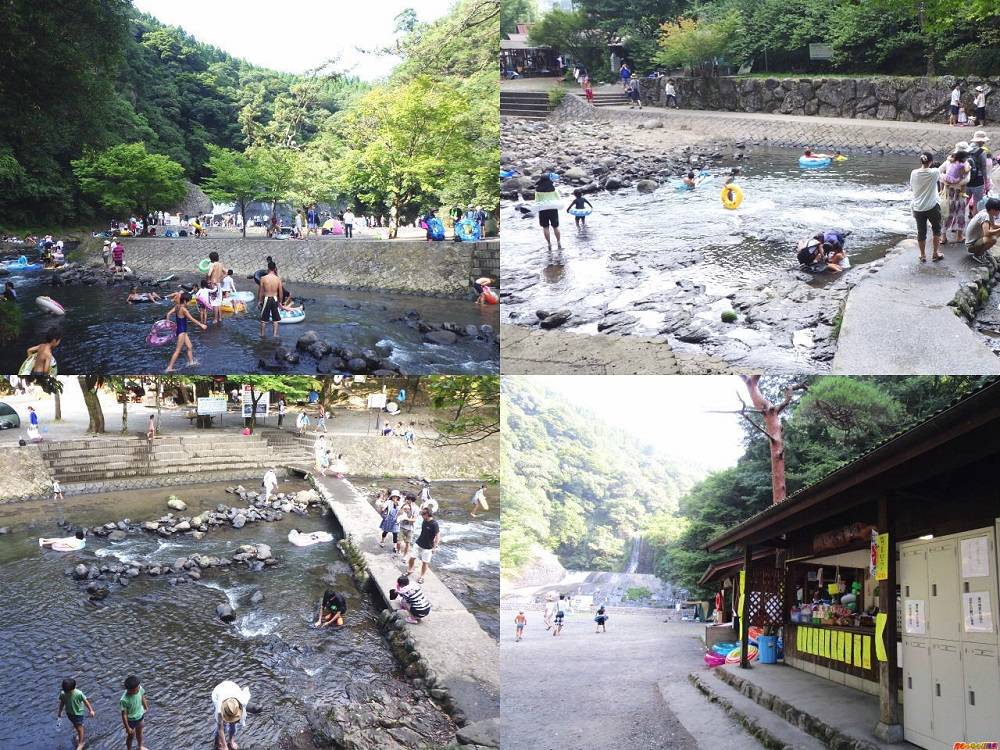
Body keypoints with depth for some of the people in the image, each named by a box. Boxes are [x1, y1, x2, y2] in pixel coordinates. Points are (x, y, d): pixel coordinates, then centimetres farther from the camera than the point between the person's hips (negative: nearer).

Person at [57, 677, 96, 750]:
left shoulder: (79, 694, -32)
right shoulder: (62, 694, -21)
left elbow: (85, 702, -19)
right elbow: (62, 703, -2)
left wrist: (91, 710, -15)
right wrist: (60, 712, 10)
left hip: (78, 713, -4)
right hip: (69, 713, 4)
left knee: (79, 727, 4)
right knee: (75, 725, 27)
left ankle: (80, 743, 21)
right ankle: (79, 734, 56)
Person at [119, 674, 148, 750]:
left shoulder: (139, 688, -25)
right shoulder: (124, 700, -39)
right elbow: (124, 715, -26)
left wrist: (146, 708, 16)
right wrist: (127, 728, -17)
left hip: (140, 716, 6)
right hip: (131, 720, -6)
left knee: (139, 733, 31)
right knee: (130, 736, 21)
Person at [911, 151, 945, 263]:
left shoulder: (914, 173, -8)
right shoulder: (934, 173, -16)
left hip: (918, 207, 2)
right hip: (932, 206, -2)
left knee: (921, 232, 12)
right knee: (936, 229, 18)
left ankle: (923, 256, 20)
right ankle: (936, 253, 22)